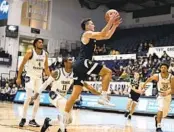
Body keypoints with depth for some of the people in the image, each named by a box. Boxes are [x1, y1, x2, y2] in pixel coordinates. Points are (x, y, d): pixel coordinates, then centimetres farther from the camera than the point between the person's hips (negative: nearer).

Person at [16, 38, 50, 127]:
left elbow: (46, 68, 12)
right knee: (29, 97, -15)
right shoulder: (30, 52, -11)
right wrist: (18, 77, -10)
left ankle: (32, 120, 11)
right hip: (30, 76, -5)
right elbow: (22, 65, -7)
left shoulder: (45, 54, 3)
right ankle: (23, 118, -3)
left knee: (37, 99, 3)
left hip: (39, 77, 5)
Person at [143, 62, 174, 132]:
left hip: (168, 95, 3)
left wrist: (167, 93, -38)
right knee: (161, 109, -27)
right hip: (160, 95, -3)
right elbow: (150, 78, 3)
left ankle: (157, 117, 48)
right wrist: (145, 83, 16)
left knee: (165, 112, 16)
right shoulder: (157, 76, -19)